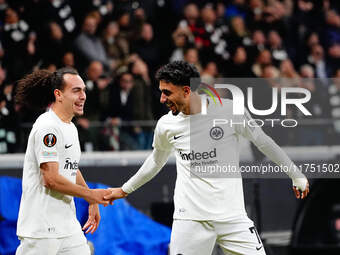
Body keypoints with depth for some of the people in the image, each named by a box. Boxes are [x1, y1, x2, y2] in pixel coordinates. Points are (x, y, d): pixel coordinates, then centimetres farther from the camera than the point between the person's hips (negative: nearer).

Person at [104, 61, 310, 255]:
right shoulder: (166, 125, 3)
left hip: (232, 215, -1)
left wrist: (296, 175, 12)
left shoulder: (229, 110, -6)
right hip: (189, 219, 1)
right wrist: (125, 190, 33)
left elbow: (264, 142, 6)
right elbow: (157, 160, 23)